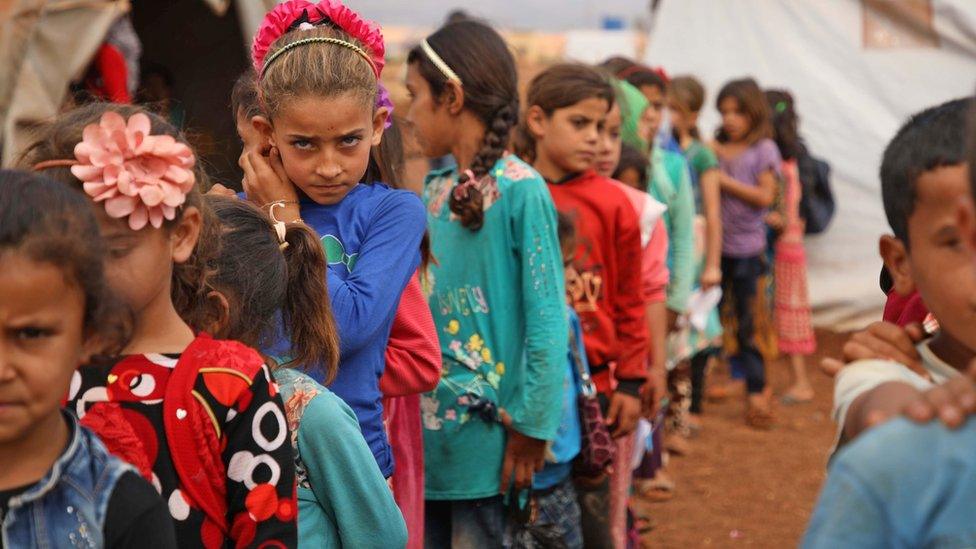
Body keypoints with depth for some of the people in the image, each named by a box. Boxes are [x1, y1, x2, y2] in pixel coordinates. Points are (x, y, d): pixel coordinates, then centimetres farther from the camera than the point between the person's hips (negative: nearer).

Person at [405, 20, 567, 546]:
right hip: (428, 423, 7)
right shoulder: (435, 190, 8)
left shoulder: (520, 190, -14)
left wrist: (531, 426, -15)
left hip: (486, 425, -7)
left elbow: (545, 320, -15)